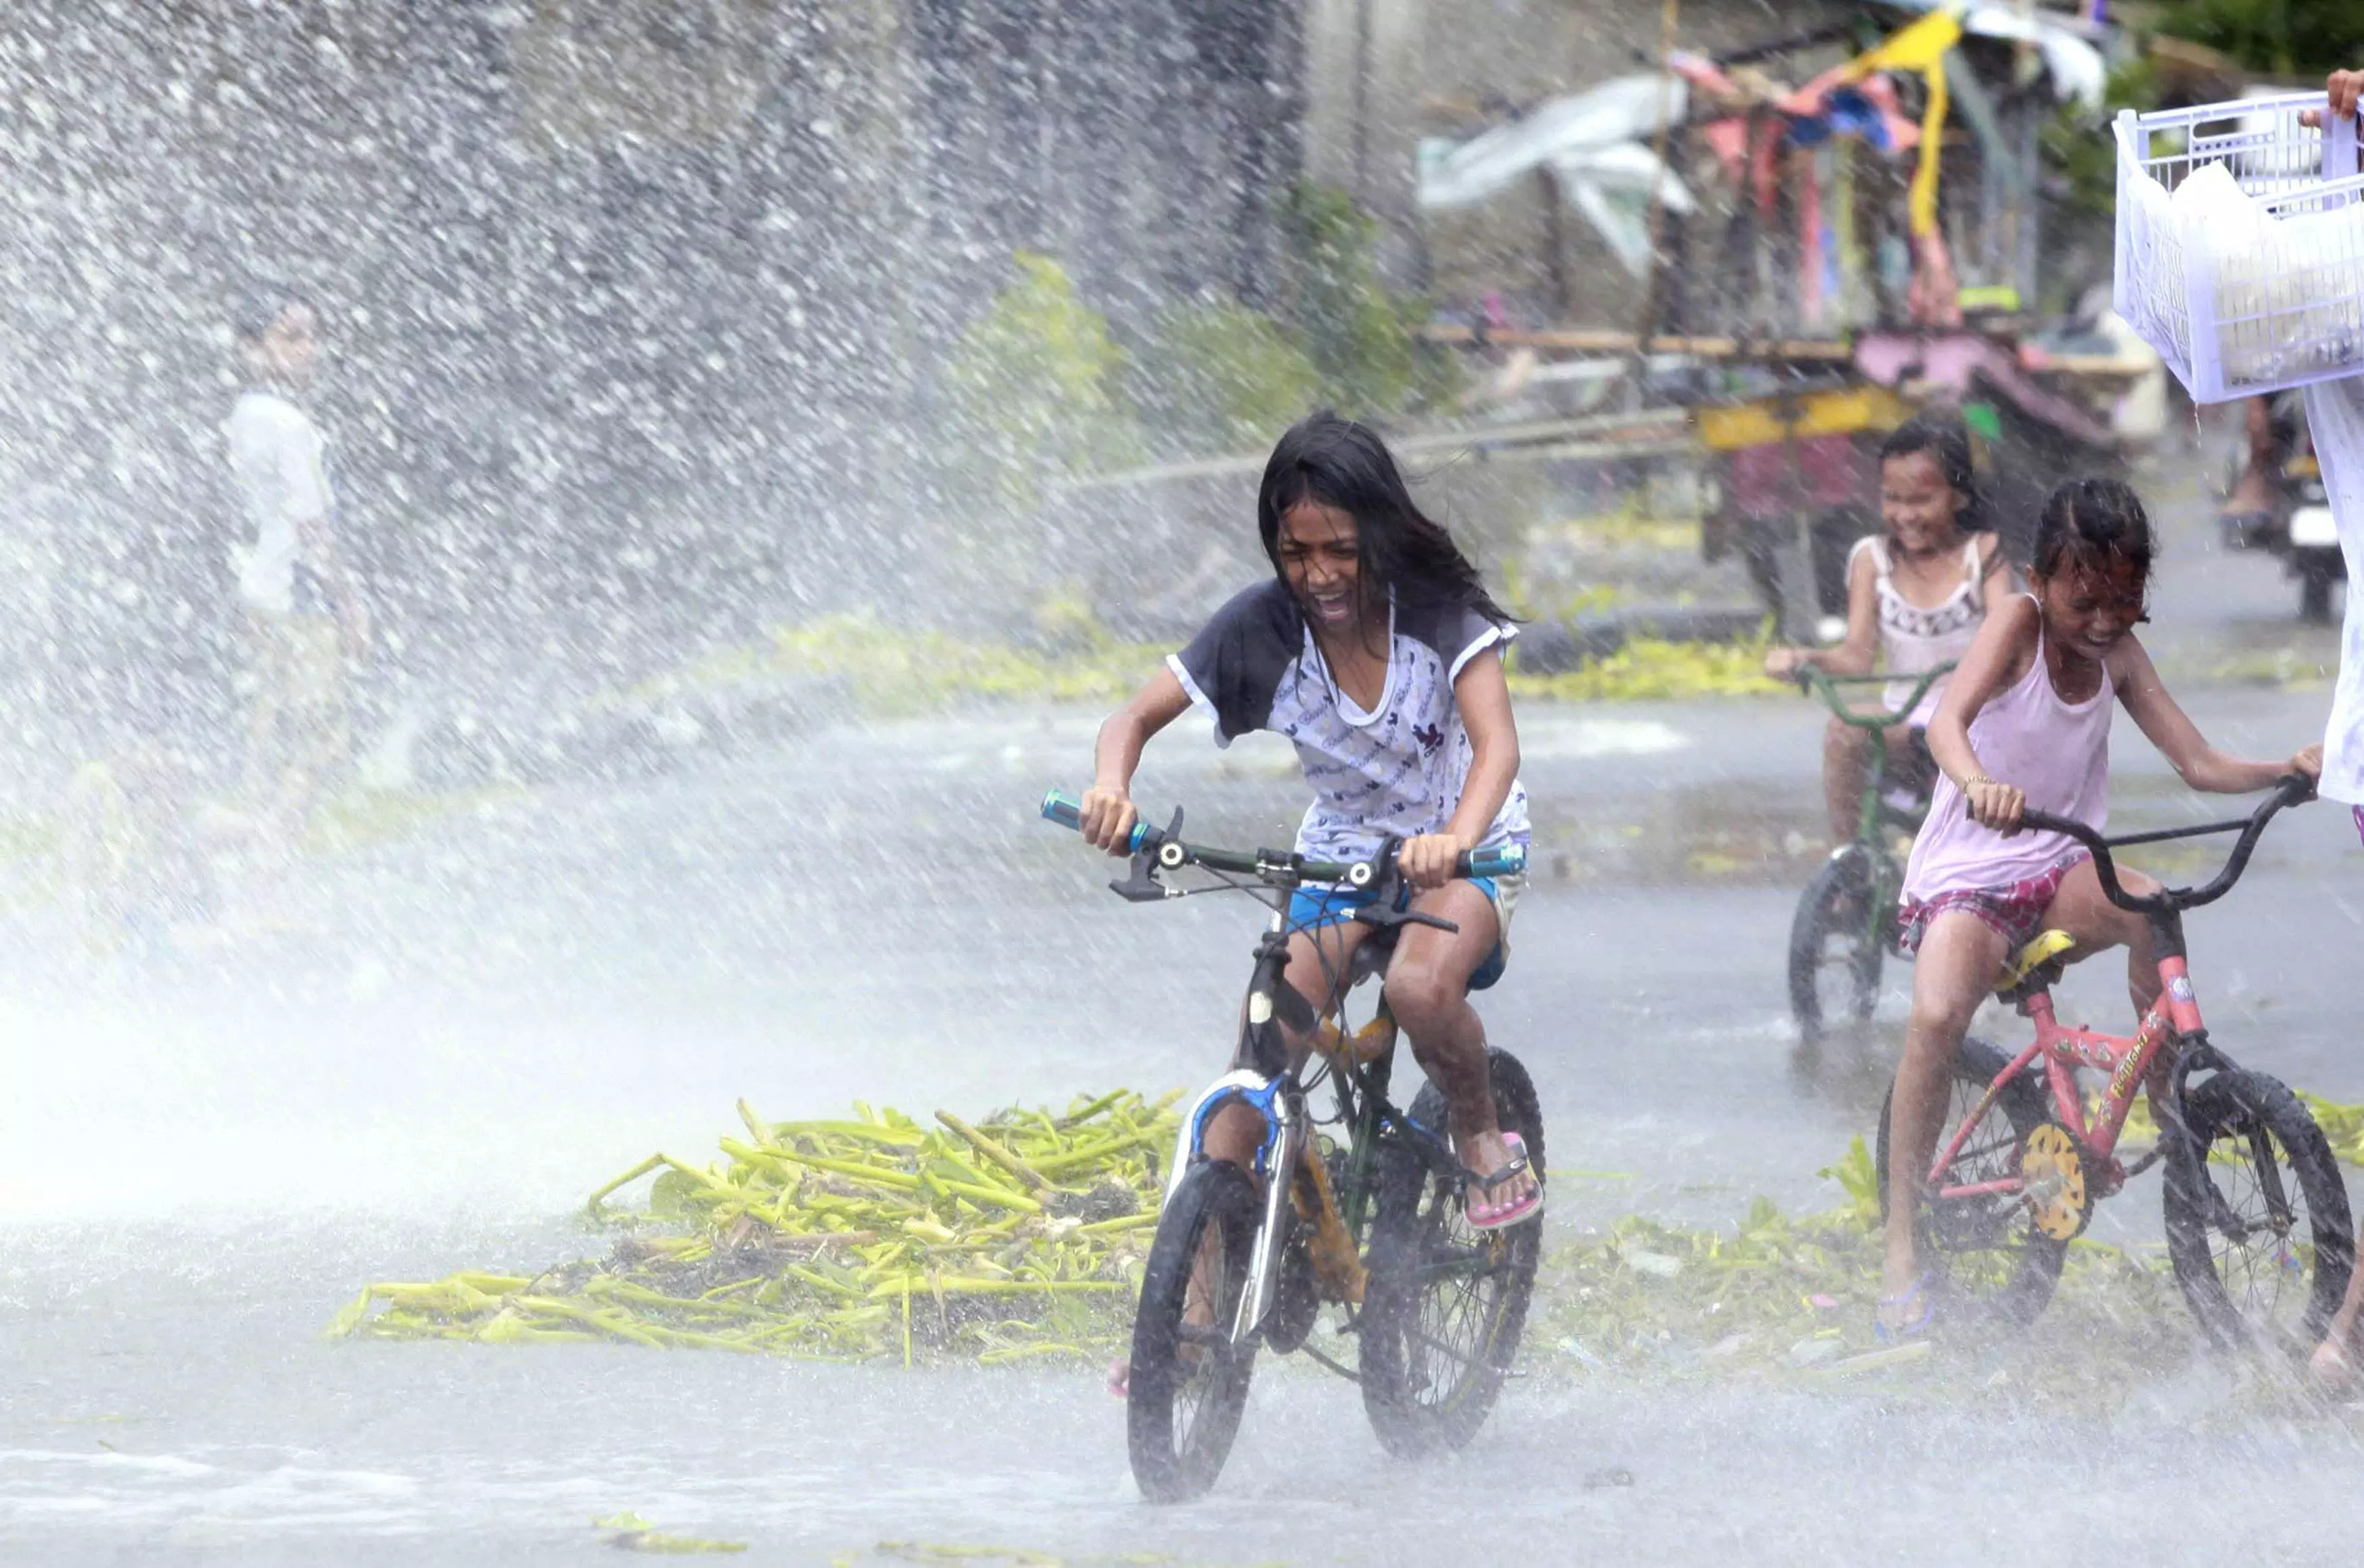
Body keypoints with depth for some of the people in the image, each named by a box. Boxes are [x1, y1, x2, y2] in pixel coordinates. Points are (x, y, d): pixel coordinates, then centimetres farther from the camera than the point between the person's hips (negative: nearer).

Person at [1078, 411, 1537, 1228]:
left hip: (1459, 851, -3)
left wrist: (1456, 840, -54)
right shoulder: (1264, 626, -14)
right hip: (1340, 853, 3)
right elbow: (1135, 717, -13)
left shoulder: (1438, 610, -21)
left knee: (1421, 986, -34)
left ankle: (1482, 1135, -3)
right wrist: (1111, 789, -38)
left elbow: (1496, 744, -32)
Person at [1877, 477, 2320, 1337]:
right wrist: (1979, 785, -52)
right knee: (1937, 1014, -32)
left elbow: (2200, 764, 4)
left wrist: (2290, 769, -16)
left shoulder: (2119, 655, 3)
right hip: (1964, 878, -4)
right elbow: (1949, 720, -29)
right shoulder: (2018, 623, -11)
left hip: (2057, 876, 4)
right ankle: (1901, 1246, -22)